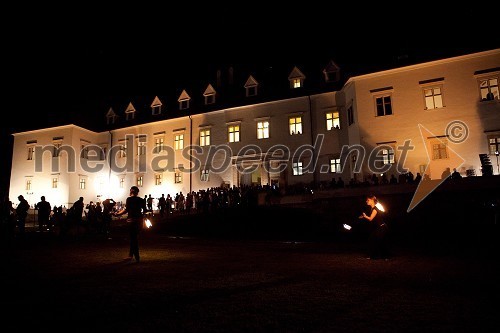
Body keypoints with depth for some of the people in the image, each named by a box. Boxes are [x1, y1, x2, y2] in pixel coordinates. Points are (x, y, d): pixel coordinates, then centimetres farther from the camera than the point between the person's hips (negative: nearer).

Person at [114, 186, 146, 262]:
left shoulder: (129, 199, -8)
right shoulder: (141, 200, 5)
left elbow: (126, 210, -15)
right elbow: (145, 210, 6)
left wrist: (117, 214, -4)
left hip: (132, 220, -5)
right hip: (139, 220, 5)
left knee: (133, 238, 2)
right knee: (134, 237, 16)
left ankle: (137, 257, 4)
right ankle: (131, 255, 24)